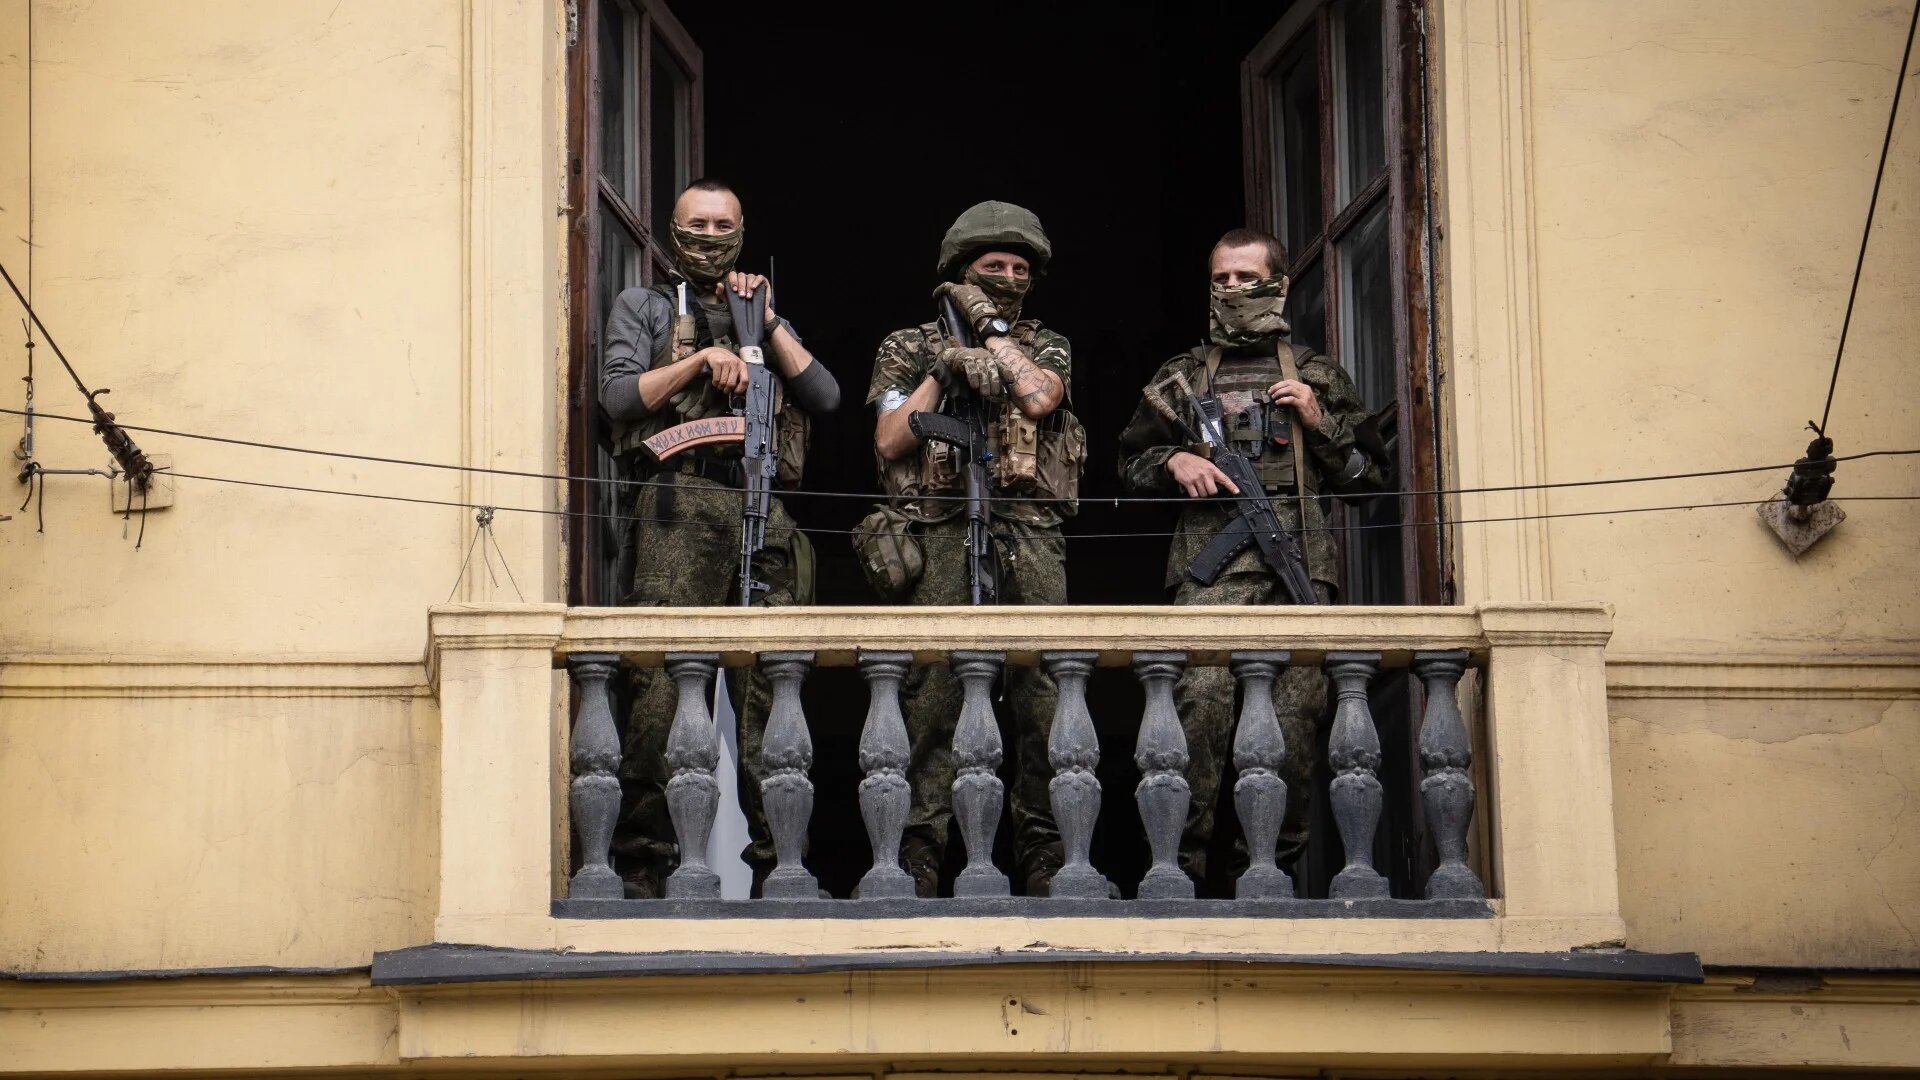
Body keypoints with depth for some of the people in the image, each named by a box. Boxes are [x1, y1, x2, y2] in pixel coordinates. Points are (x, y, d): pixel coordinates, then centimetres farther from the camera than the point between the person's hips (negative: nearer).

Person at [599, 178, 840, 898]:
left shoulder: (766, 318, 28)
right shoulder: (644, 307, 20)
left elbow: (825, 398, 14)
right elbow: (619, 394, 4)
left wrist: (766, 322, 8)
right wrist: (704, 359, -5)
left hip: (764, 513, 3)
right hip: (681, 504, -3)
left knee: (766, 693, -2)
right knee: (663, 687, -13)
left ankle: (770, 865, 0)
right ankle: (643, 864, -13)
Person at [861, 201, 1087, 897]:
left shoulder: (1047, 347, 20)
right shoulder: (910, 348, 17)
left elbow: (1037, 397, -3)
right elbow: (890, 442, 6)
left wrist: (989, 323, 5)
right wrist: (943, 371, -2)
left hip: (1030, 534, 1)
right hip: (941, 534, -1)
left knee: (1045, 694, -5)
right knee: (932, 697, -8)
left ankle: (1049, 864, -2)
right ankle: (918, 862, -7)